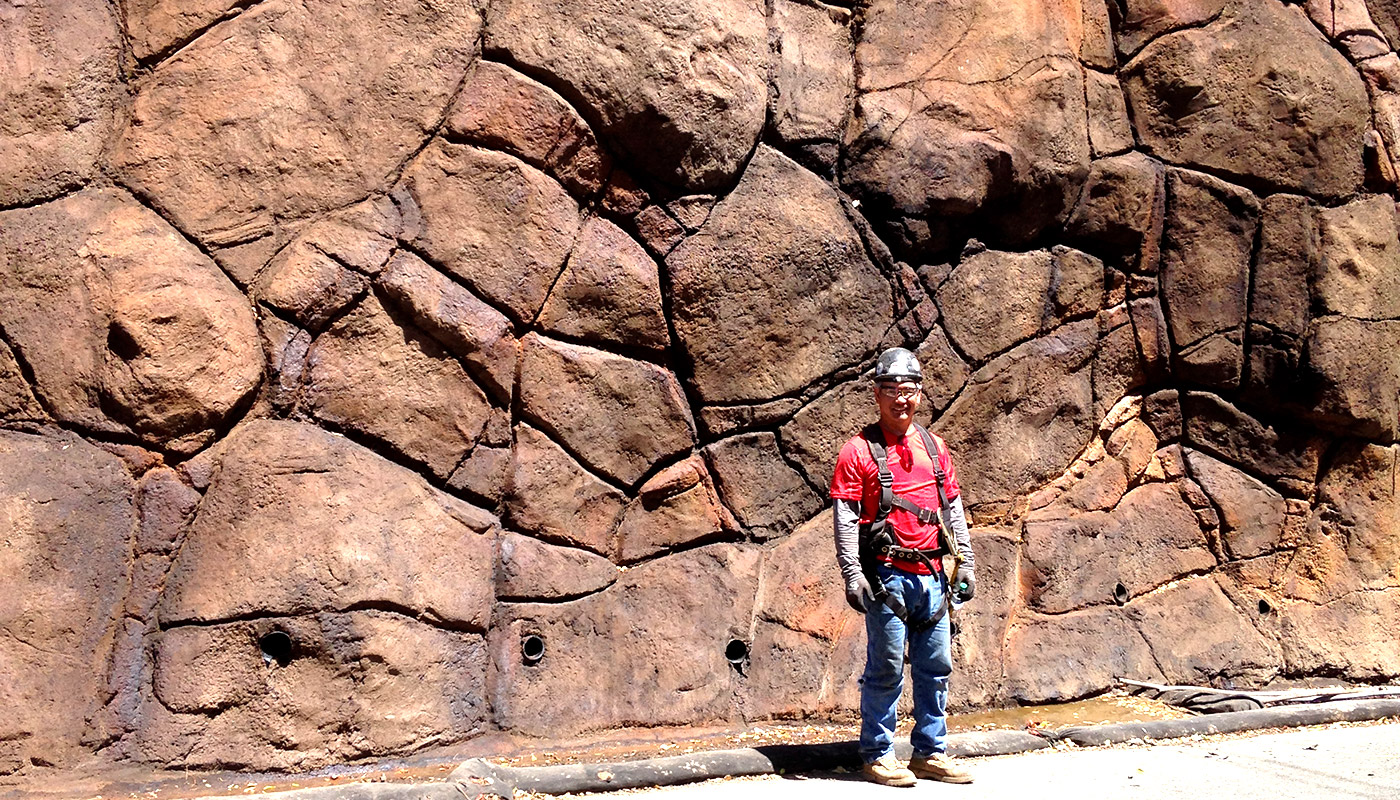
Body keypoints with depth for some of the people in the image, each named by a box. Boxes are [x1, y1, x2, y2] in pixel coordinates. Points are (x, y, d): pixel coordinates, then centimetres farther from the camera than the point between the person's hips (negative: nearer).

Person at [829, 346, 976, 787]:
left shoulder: (935, 447, 14)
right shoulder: (859, 450, -2)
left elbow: (953, 508, 19)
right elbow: (845, 518, -6)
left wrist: (966, 562, 13)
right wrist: (852, 575, -14)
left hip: (931, 575, 6)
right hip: (887, 576, -5)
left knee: (935, 667, 9)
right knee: (886, 669, -2)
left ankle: (931, 753, 20)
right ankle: (877, 755, 10)